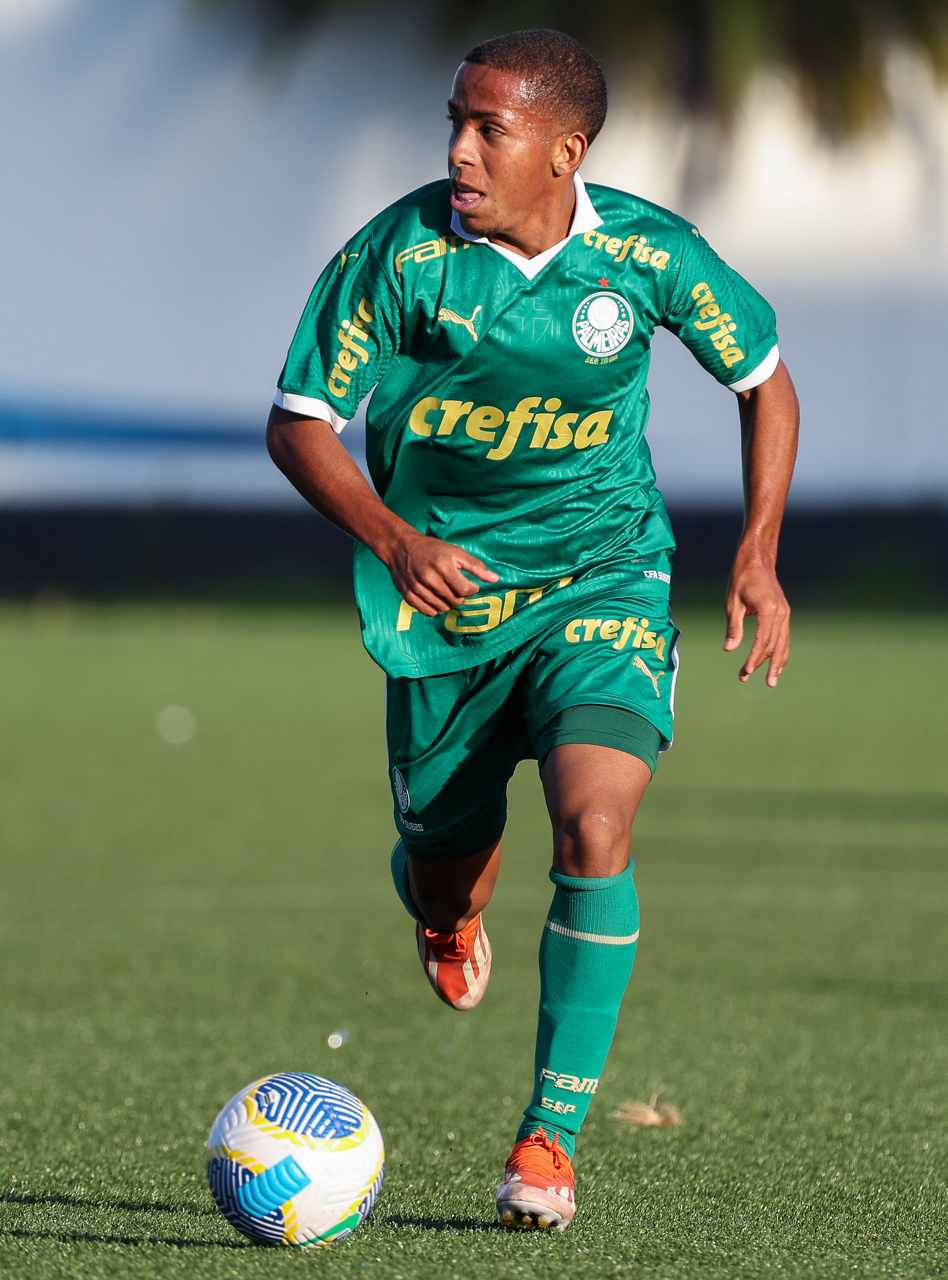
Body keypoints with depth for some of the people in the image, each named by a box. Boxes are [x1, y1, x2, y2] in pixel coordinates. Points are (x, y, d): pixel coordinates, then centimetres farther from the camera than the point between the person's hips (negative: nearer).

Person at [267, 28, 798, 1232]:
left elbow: (764, 379, 5)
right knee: (443, 872, 11)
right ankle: (449, 915, 53)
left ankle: (554, 1130, -13)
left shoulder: (650, 255, -12)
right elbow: (299, 423, -9)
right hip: (442, 589, 1)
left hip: (601, 583, -1)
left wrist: (758, 554, -3)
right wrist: (393, 540, -26)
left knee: (593, 829, -23)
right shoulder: (398, 255, -16)